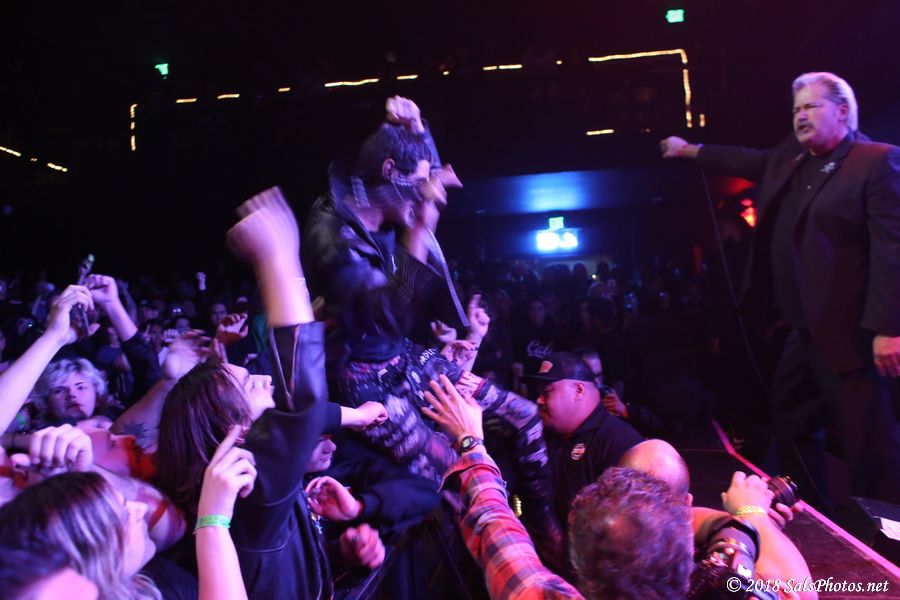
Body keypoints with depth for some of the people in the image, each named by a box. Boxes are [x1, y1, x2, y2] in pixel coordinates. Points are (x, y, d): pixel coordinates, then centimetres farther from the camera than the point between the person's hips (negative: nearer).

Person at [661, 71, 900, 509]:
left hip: (852, 334, -9)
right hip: (804, 332, 9)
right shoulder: (790, 158, 11)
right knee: (791, 430, 21)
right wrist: (690, 150, 36)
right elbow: (749, 162, 31)